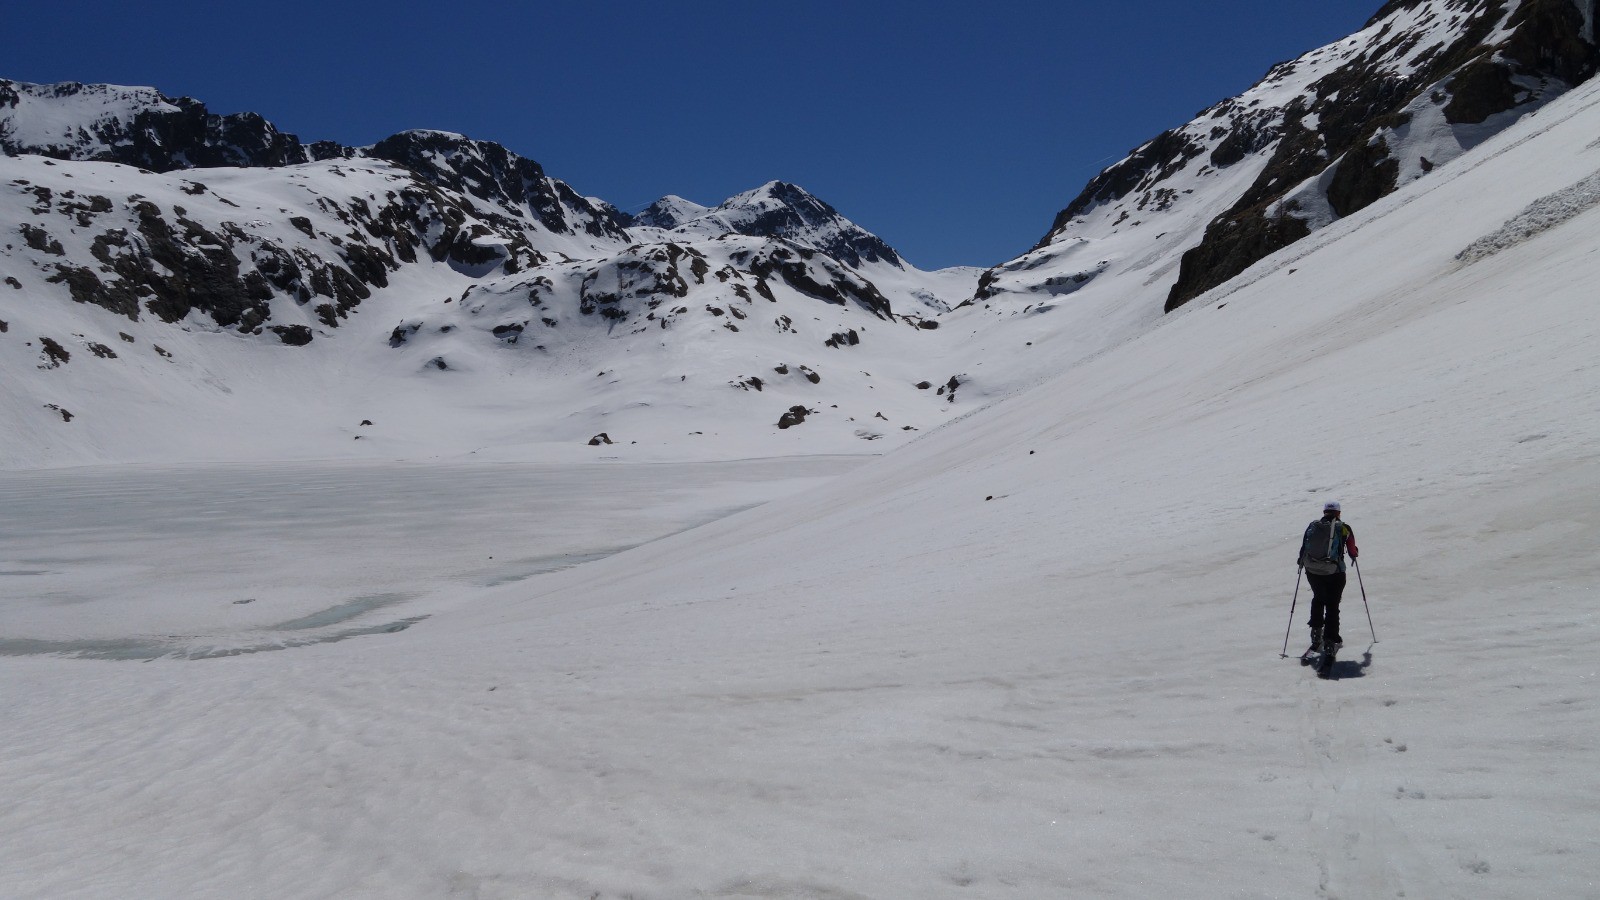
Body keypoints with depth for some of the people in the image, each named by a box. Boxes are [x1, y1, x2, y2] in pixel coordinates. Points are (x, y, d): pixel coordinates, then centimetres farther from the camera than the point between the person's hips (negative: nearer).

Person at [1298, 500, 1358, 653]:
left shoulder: (1312, 526, 6)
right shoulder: (1344, 528, 0)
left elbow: (1303, 548, 9)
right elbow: (1353, 552, 5)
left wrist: (1301, 561, 28)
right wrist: (1355, 554, 29)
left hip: (1312, 572, 3)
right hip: (1334, 573, -2)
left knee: (1318, 599, 27)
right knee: (1332, 605, 8)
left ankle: (1316, 631, 21)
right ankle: (1330, 640, 4)